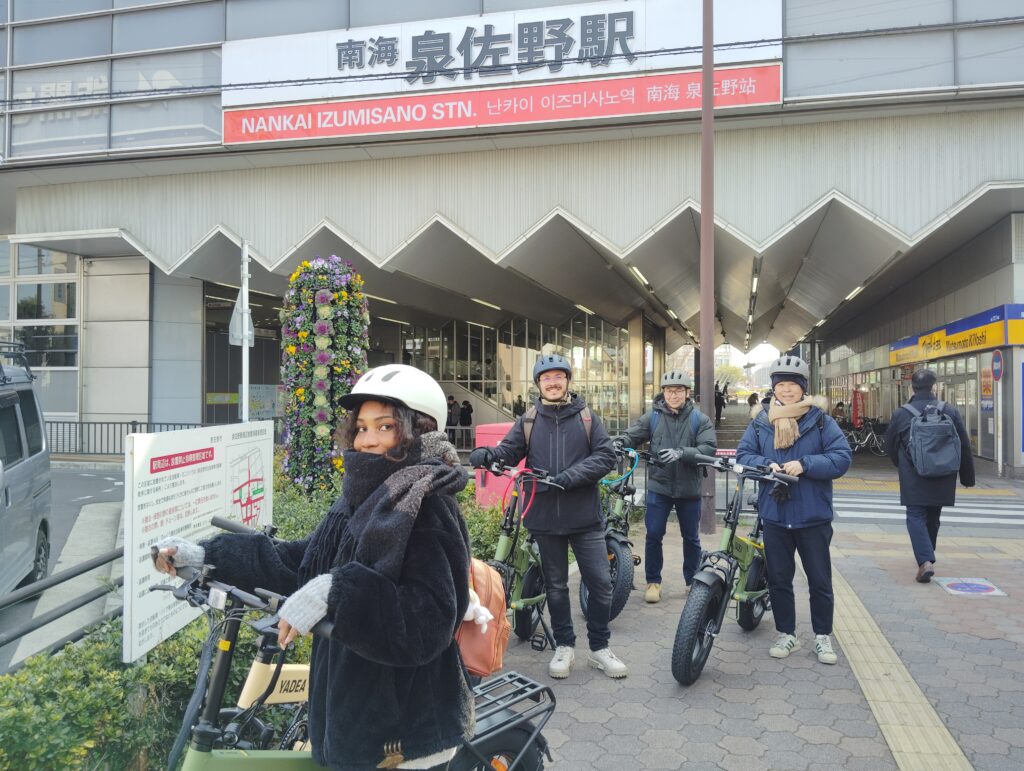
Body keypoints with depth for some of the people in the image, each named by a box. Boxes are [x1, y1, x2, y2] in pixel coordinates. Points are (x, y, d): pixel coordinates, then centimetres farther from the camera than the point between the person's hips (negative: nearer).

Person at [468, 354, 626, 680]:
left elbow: (606, 455, -4)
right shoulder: (528, 420, 6)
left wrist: (571, 476, -17)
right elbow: (509, 450, 2)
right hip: (545, 517, 1)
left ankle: (599, 647, 20)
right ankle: (564, 646, 29)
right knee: (555, 585, 13)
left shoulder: (587, 417, 2)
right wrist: (487, 454, -21)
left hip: (584, 517, -1)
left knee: (601, 582, 1)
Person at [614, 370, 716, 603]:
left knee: (691, 538, 13)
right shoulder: (653, 417, 0)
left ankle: (692, 581, 30)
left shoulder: (700, 419, -3)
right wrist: (619, 442, -25)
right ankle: (653, 581, 17)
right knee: (653, 535, 1)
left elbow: (709, 448, -14)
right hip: (659, 487, 0)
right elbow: (632, 435, -2)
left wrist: (681, 453, -29)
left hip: (689, 489, 0)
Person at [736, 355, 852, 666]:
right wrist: (765, 465, -16)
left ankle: (822, 636, 28)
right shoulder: (761, 421, 4)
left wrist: (805, 464, -21)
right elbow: (743, 454, 4)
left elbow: (842, 457, -8)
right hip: (775, 515, 2)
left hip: (813, 516, -2)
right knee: (778, 579, 11)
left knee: (820, 580, 10)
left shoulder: (820, 420, -3)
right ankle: (786, 634, 27)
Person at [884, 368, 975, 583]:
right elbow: (965, 447, 4)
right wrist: (968, 476, 15)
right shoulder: (950, 411, -1)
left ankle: (925, 561, -18)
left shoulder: (900, 414, -6)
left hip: (914, 481, -3)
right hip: (942, 479, 3)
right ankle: (927, 558, 31)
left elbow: (890, 446, 5)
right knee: (932, 518, 17)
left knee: (916, 517, 0)